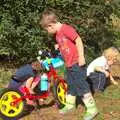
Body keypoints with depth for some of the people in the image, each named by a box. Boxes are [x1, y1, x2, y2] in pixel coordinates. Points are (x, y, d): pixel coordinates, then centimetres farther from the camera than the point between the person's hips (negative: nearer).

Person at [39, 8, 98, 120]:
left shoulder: (66, 29, -18)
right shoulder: (57, 34, 11)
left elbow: (78, 41, -20)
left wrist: (81, 57, -20)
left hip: (77, 64, -9)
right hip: (69, 65, 9)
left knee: (81, 86, -7)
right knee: (70, 86, 20)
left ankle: (92, 109, 1)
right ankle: (69, 104, 36)